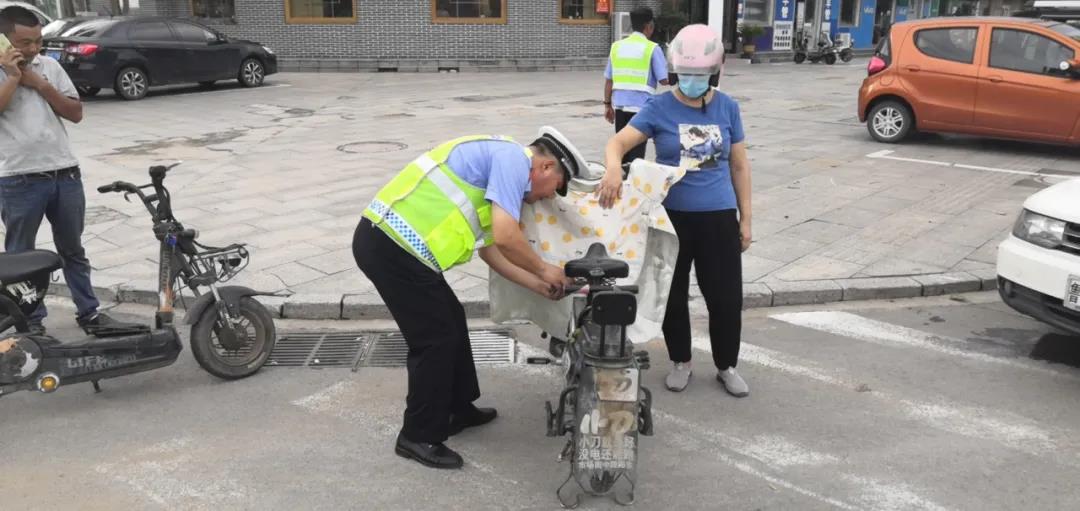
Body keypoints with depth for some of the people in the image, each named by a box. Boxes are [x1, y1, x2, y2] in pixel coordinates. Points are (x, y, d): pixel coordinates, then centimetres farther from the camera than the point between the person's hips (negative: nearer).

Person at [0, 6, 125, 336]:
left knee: (73, 250, 14)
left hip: (64, 174, 3)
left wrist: (40, 84, -5)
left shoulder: (50, 66, 7)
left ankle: (88, 313, 24)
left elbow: (76, 113, 3)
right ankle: (31, 322, 19)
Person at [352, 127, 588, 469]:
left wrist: (541, 286, 24)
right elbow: (505, 236, -18)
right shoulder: (513, 158, -7)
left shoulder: (498, 162, 24)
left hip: (386, 237, 10)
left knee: (451, 323, 21)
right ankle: (420, 437, 15)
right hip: (393, 246, -10)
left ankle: (458, 410, 36)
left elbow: (490, 249, 25)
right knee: (435, 338, 1)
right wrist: (543, 269, 0)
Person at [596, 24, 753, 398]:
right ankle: (680, 362, 32)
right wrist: (614, 168, -37)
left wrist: (745, 218, 7)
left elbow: (739, 166, 8)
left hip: (719, 217, 1)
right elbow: (617, 143, -14)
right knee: (673, 296, 11)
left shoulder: (727, 108, 1)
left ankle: (727, 366, 28)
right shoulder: (660, 108, -5)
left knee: (726, 297, 6)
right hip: (671, 216, -1)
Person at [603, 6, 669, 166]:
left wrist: (607, 105, 15)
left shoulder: (616, 46, 7)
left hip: (620, 106, 4)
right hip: (642, 107, -4)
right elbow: (664, 80, -8)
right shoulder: (652, 49, -6)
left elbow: (609, 80, 8)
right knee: (636, 152, 1)